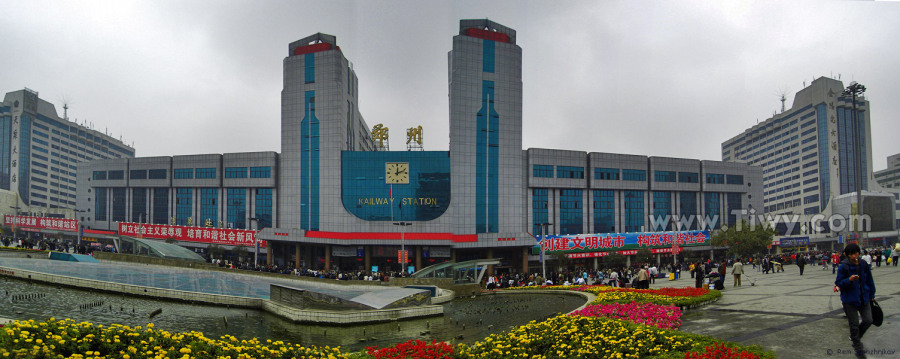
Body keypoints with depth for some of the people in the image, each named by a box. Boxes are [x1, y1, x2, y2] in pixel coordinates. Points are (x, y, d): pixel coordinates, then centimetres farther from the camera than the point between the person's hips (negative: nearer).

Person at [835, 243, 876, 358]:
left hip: (864, 298, 4)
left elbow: (869, 281, 11)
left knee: (868, 320, 4)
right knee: (854, 324, 3)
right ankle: (858, 348, 17)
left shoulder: (864, 265, -1)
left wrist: (871, 295, 15)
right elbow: (839, 283, -10)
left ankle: (855, 336, 32)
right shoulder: (843, 267, -13)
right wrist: (849, 280, -28)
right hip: (850, 300, -4)